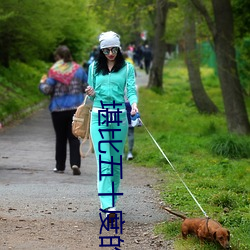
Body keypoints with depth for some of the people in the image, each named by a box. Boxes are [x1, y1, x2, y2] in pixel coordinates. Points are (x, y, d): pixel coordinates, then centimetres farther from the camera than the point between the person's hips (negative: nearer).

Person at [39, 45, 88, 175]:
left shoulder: (54, 71, -9)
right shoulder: (78, 69, 2)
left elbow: (47, 90, -11)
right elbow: (87, 87, 6)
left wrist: (42, 83, 9)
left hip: (58, 109, -2)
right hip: (76, 108, 2)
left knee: (60, 138, 10)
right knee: (74, 137, 3)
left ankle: (60, 166, 15)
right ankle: (75, 163, -14)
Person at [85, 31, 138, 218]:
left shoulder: (127, 68, 6)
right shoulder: (94, 67, 10)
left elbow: (131, 90, -3)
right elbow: (92, 93, 15)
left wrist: (134, 104, -24)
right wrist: (91, 93, -9)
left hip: (119, 116, 0)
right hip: (99, 116, 0)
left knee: (116, 161, 7)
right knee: (103, 160, -12)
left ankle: (111, 200, 20)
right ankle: (107, 204, -20)